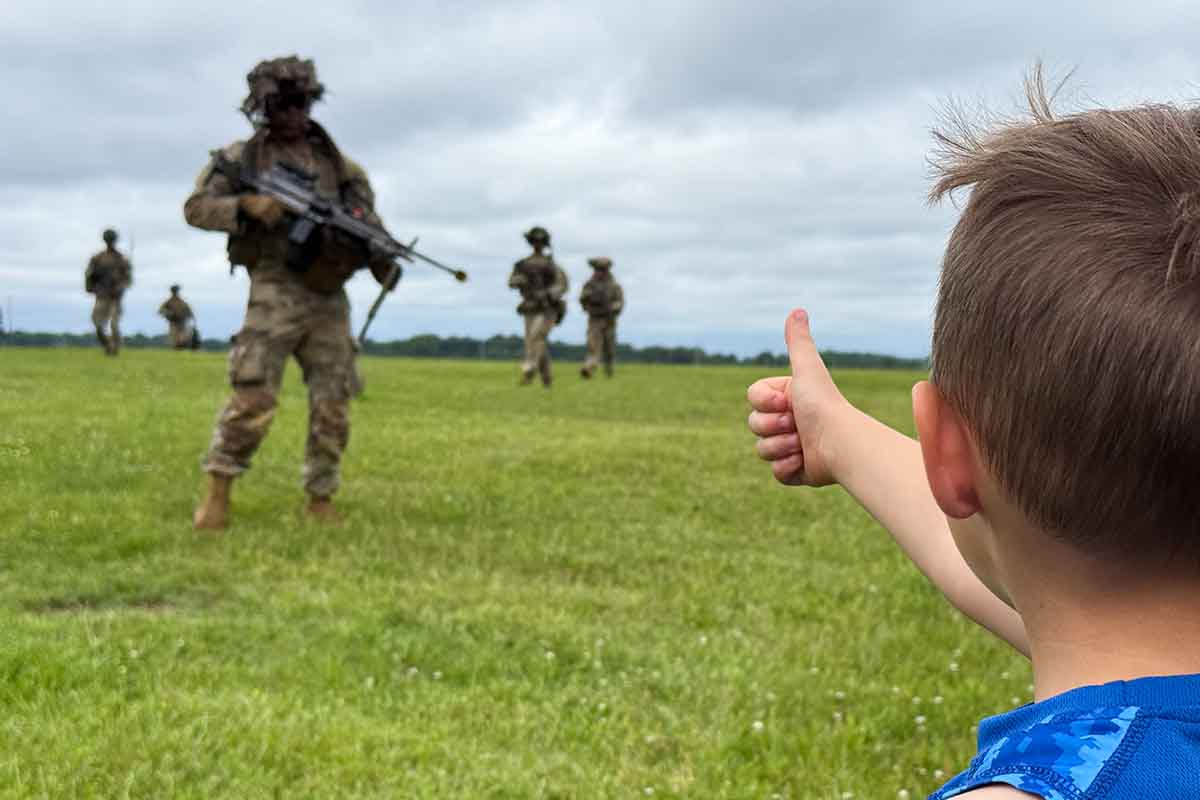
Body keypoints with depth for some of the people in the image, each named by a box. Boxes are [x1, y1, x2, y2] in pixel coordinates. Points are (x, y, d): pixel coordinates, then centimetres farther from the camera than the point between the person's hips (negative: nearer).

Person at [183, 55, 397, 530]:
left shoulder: (334, 159, 16)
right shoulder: (243, 157, 6)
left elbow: (366, 217, 13)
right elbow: (196, 208, 1)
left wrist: (382, 258, -7)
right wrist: (247, 204, -16)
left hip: (330, 298, 4)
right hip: (276, 291, -4)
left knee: (332, 406, 4)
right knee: (253, 396, -11)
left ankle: (321, 502, 13)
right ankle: (218, 491, 0)